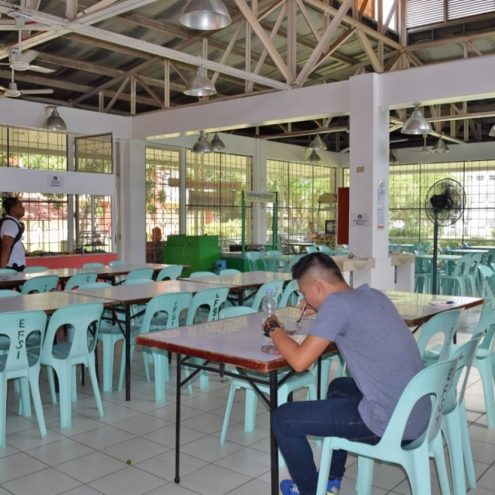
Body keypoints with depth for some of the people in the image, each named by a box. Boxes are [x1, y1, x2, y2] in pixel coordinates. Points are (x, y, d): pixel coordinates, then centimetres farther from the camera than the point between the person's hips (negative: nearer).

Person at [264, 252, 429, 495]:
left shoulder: (336, 303, -16)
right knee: (339, 387, 34)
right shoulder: (373, 295, 8)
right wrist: (321, 310, 15)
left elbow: (299, 361, -17)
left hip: (390, 421, -9)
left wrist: (274, 329, 0)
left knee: (282, 419, 0)